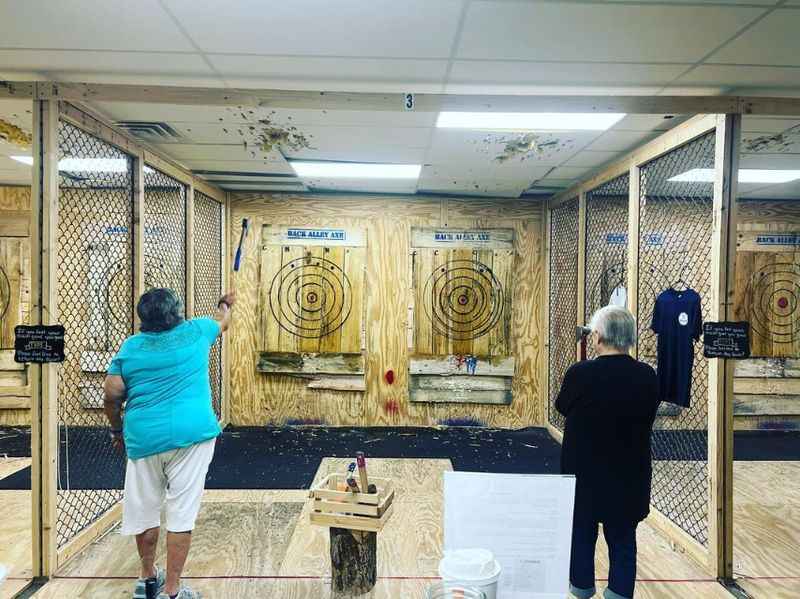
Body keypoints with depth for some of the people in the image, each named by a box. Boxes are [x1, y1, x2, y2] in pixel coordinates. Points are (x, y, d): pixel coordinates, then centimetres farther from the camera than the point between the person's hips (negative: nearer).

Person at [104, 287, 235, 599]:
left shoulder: (130, 346, 6)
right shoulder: (195, 331, 4)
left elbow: (112, 393, 2)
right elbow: (222, 322, 24)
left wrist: (117, 430, 17)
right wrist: (226, 304, 46)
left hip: (144, 436, 3)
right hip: (191, 433, -3)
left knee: (145, 509, 18)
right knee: (181, 512, 2)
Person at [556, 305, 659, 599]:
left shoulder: (579, 373, -20)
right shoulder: (647, 376, -10)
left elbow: (563, 407, -1)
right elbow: (647, 419, 3)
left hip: (583, 474, -1)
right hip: (629, 476, 2)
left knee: (581, 534, 20)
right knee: (623, 541, 16)